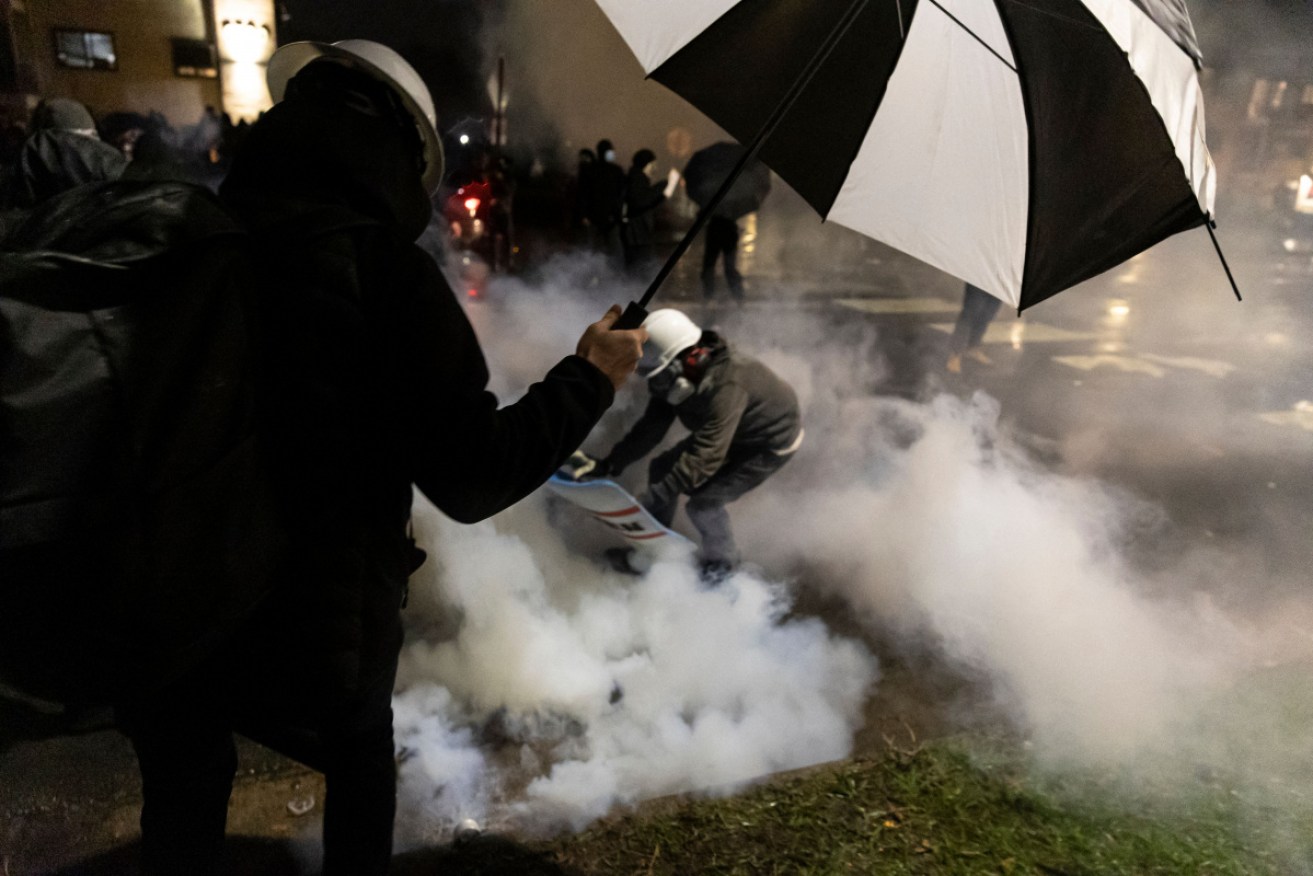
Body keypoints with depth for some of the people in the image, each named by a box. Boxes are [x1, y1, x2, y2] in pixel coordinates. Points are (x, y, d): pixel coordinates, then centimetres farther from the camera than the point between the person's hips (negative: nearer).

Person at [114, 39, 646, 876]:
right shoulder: (392, 273, -19)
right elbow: (472, 480, -17)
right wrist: (589, 379, -7)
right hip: (326, 626, -2)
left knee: (184, 794, 28)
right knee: (362, 762, 30)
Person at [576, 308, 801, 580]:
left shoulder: (726, 386, -41)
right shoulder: (681, 376, -15)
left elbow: (705, 456, -44)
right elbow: (651, 428, -7)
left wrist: (653, 500, -44)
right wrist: (608, 465, -13)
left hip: (772, 443, -8)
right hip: (723, 433, 8)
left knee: (703, 503, -17)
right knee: (661, 469, 4)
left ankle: (722, 566, 12)